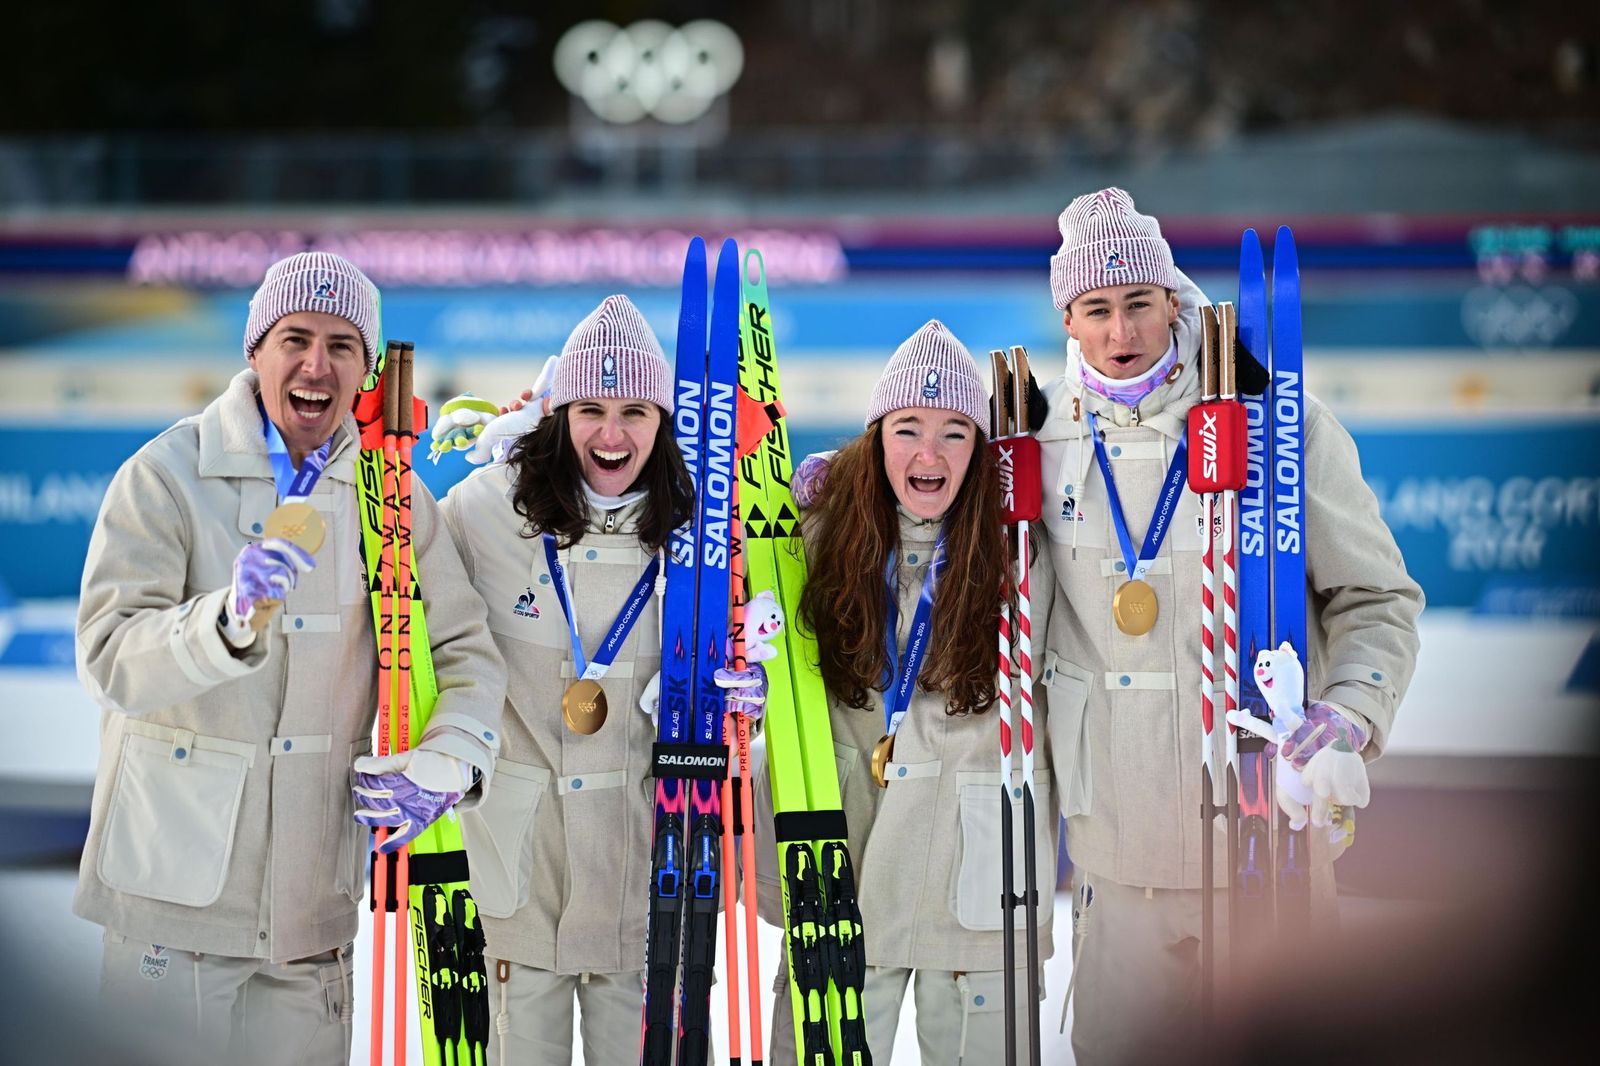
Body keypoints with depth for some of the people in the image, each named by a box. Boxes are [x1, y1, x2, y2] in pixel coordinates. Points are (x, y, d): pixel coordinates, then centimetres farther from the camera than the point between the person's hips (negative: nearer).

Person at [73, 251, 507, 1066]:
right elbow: (110, 660, -19)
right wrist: (230, 620, -39)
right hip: (176, 872, -3)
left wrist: (448, 761, -13)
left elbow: (464, 653, 8)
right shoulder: (165, 477, -7)